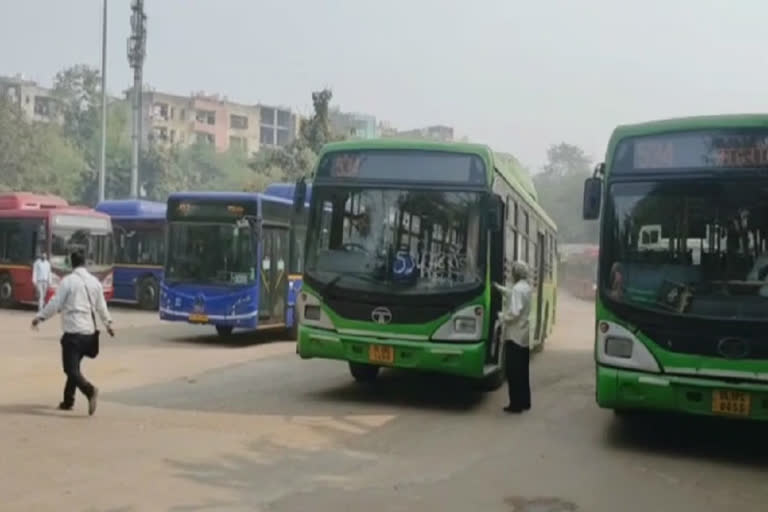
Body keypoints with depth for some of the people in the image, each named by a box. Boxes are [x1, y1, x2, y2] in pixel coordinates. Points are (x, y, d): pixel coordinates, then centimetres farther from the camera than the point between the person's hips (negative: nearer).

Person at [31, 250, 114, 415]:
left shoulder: (68, 281, -8)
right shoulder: (95, 281, 9)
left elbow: (55, 303, -9)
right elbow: (101, 306, 18)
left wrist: (39, 317, 3)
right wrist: (108, 323, 31)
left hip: (73, 332, -6)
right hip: (89, 332, 6)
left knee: (71, 369, -7)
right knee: (74, 366, 18)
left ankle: (90, 390, -30)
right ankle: (68, 400, 23)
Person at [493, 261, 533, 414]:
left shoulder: (517, 289, -19)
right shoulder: (525, 287, 11)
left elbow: (514, 313, -24)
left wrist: (501, 316, -7)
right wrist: (499, 287, 35)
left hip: (514, 335, -10)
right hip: (523, 335, 10)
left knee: (513, 371, -5)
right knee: (522, 370, 14)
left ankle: (516, 404, -3)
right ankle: (524, 402, 20)